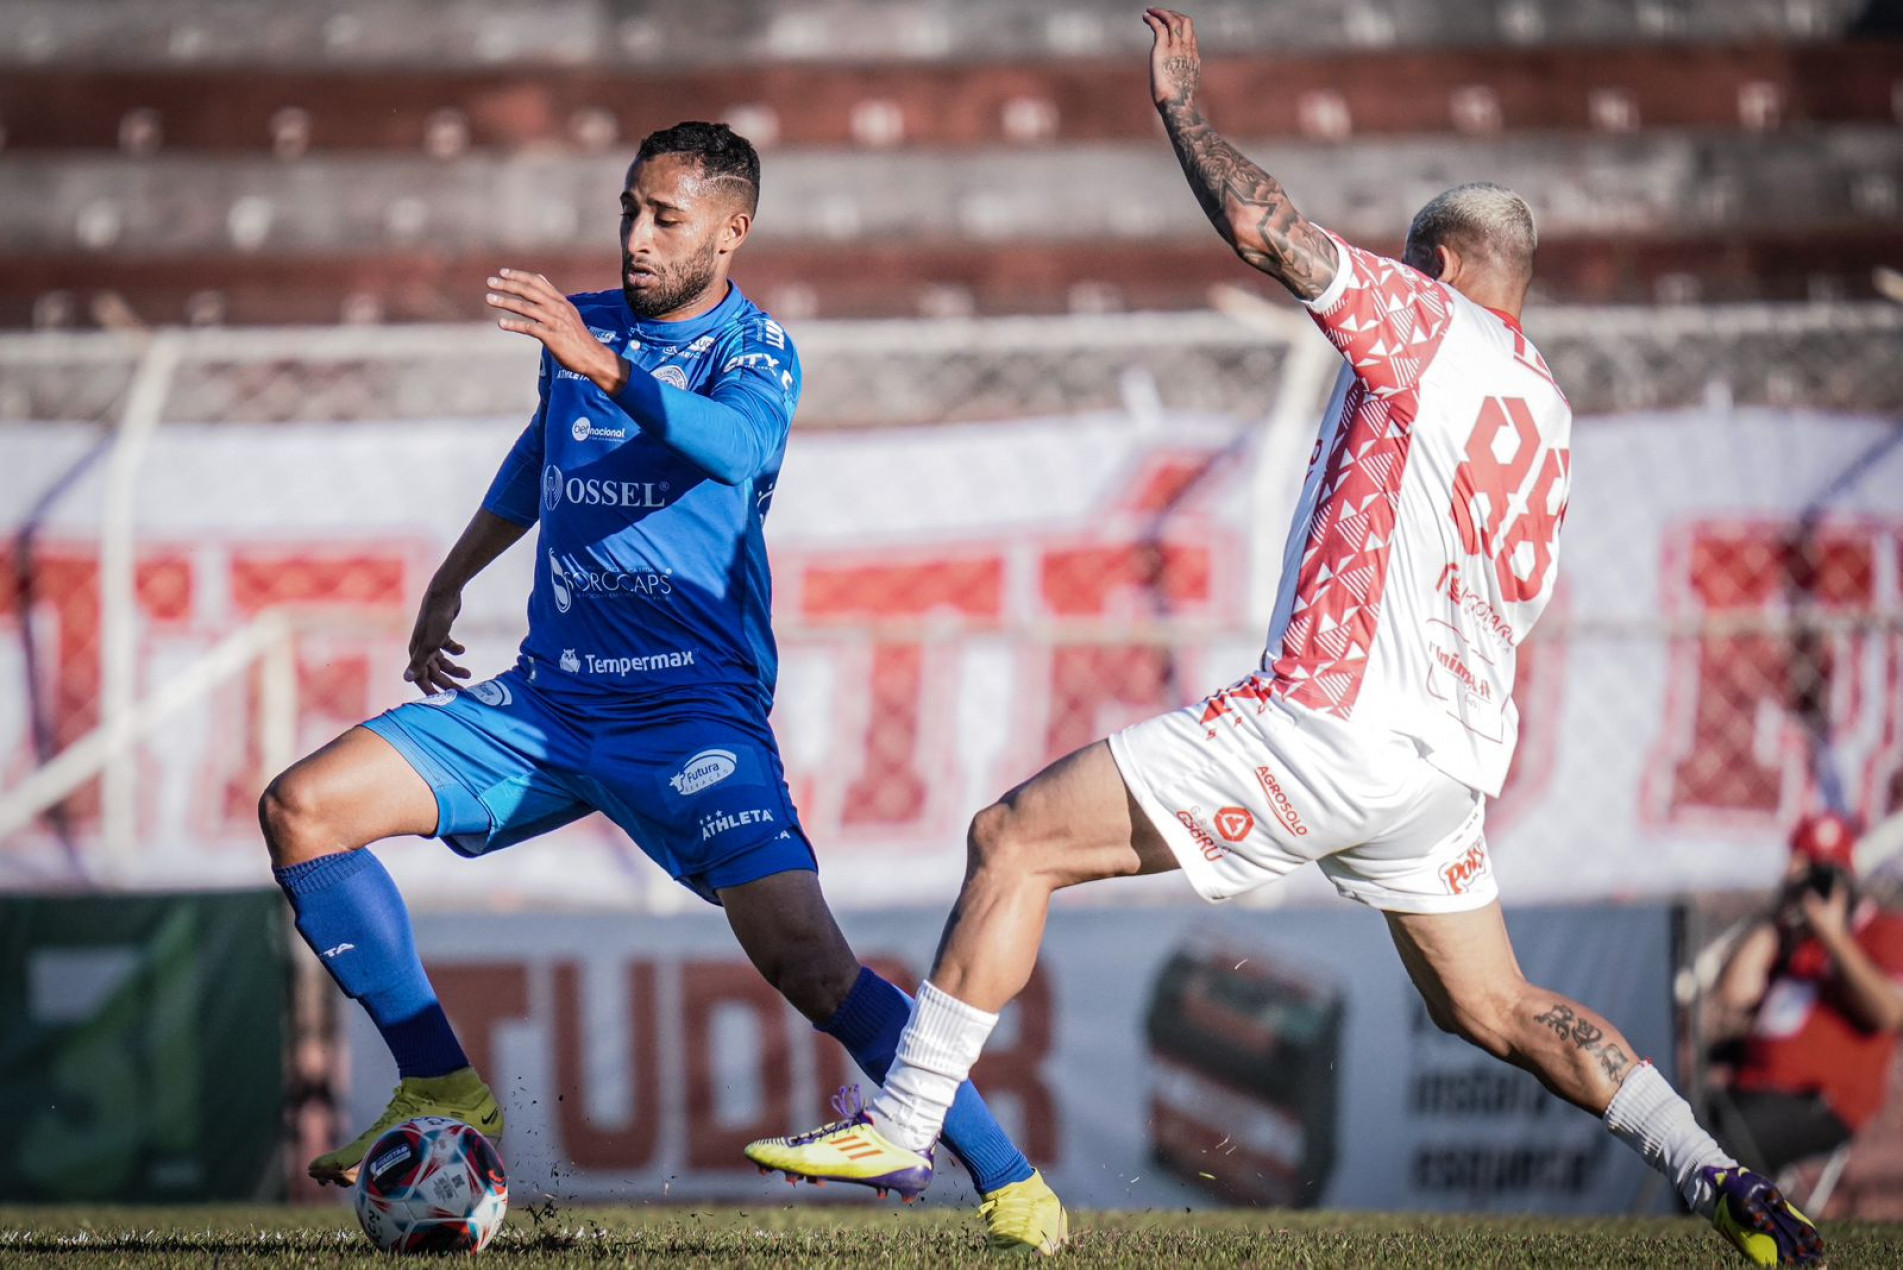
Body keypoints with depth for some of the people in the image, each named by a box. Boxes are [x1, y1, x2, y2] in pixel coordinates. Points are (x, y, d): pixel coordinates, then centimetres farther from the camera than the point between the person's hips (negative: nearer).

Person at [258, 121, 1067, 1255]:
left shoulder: (753, 348, -7)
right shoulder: (581, 325, 10)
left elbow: (734, 446, -31)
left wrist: (604, 366, -45)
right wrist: (449, 584, 31)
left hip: (692, 710, -6)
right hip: (547, 697, 6)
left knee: (801, 950, -23)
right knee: (303, 810, -7)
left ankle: (1009, 1181, -12)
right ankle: (446, 1092, 4)